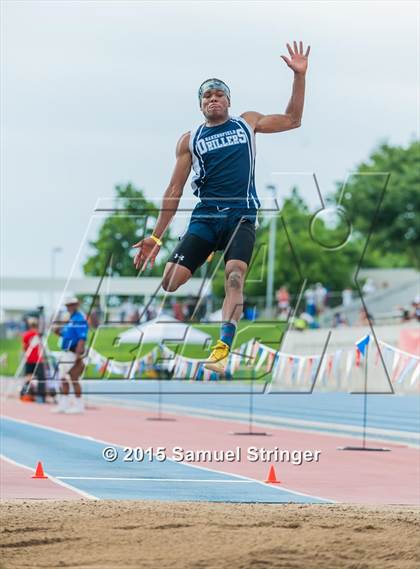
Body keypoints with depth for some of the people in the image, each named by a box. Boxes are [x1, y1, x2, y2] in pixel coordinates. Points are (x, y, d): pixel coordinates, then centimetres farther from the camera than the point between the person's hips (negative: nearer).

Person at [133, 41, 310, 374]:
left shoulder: (248, 123, 14)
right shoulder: (190, 140, 11)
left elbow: (292, 120, 18)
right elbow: (175, 190, 11)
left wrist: (299, 76, 7)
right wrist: (156, 237, 6)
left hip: (242, 216, -1)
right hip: (205, 217, 1)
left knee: (235, 276, -25)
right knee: (170, 281, -13)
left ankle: (222, 350, -32)